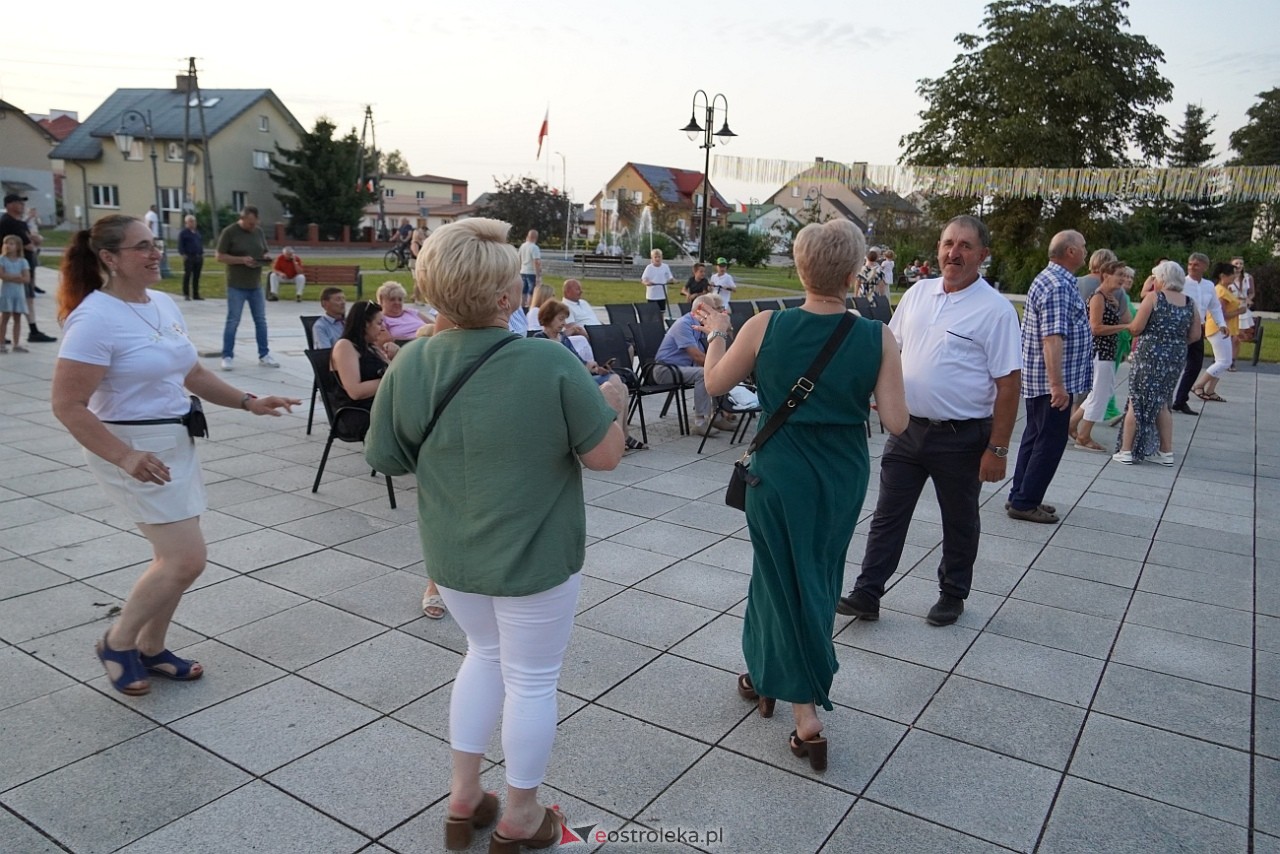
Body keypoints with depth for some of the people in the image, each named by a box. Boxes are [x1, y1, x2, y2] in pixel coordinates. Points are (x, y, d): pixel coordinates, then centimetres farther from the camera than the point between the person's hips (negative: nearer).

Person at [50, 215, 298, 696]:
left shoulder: (164, 304, 7)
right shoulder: (95, 318, -19)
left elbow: (193, 374, 17)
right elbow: (67, 406, -20)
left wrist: (248, 403, 7)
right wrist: (125, 457, -28)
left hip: (177, 442, 8)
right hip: (133, 450, -8)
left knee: (175, 557, 13)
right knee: (187, 558, -8)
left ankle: (150, 649, 31)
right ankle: (118, 642, 15)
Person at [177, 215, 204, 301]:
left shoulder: (197, 232, 18)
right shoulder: (183, 233, -1)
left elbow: (201, 243, 21)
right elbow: (180, 245, -6)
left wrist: (202, 254, 13)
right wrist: (183, 255, -15)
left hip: (198, 257, 6)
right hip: (189, 257, -6)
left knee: (197, 277, 8)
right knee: (187, 276, -3)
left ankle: (196, 294, 13)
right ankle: (186, 294, 2)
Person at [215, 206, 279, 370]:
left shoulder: (259, 232, 8)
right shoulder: (229, 232, -7)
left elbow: (264, 252, 19)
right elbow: (219, 256, -8)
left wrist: (265, 257, -5)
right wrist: (242, 260, -20)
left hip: (256, 285, 5)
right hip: (236, 286, -5)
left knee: (261, 320, 8)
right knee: (233, 321, -2)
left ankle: (264, 355, 15)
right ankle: (227, 356, 6)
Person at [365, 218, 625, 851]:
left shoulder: (410, 364, -11)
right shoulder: (551, 364, -24)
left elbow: (386, 458, -1)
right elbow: (604, 455, -15)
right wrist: (611, 406, 3)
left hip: (451, 553, 4)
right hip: (534, 556, -4)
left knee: (485, 653, 27)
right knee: (530, 680, 15)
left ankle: (464, 800, 37)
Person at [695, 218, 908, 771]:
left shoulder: (765, 327, -14)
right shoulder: (878, 338, -13)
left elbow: (715, 383, 0)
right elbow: (896, 422, -12)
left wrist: (716, 333, 17)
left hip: (779, 475, -2)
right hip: (843, 479, 2)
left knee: (785, 580, 11)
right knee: (816, 580, 21)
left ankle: (807, 717, 17)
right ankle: (765, 675, 39)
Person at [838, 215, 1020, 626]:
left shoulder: (995, 309, -11)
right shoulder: (918, 293, 5)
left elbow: (1008, 383, -12)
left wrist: (997, 449, -15)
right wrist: (882, 392, 6)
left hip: (961, 437, -4)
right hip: (908, 427, 5)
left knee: (959, 522, 13)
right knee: (888, 514, 8)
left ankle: (952, 595, 31)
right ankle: (866, 593, 16)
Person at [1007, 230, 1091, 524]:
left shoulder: (1050, 279, 14)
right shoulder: (1059, 286, -19)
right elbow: (1052, 338, -27)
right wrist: (1057, 384, -31)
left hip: (1038, 378, 11)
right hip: (1051, 381, -11)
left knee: (1035, 437, 15)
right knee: (1050, 442, -3)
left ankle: (1021, 498, 22)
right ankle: (1024, 503, 2)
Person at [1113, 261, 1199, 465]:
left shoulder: (1153, 297, -8)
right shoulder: (1190, 303, 6)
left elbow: (1136, 328, -11)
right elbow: (1195, 336, 6)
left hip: (1149, 355, -5)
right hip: (1176, 358, 5)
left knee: (1136, 403, 5)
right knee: (1161, 403, 18)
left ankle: (1126, 451, 6)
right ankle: (1166, 452, 19)